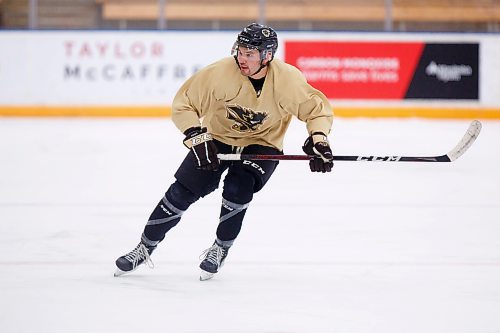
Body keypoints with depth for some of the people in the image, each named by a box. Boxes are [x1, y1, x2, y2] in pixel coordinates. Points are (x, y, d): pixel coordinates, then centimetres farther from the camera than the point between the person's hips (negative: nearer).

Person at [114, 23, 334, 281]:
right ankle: (145, 248, 11)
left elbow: (318, 109, -10)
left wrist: (318, 139, -27)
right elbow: (183, 104, -16)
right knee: (181, 192, -8)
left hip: (261, 144, -1)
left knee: (237, 189, -26)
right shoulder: (220, 73, -26)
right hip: (217, 139, 1)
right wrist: (197, 137, -27)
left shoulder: (288, 80, -24)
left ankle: (220, 249, -1)